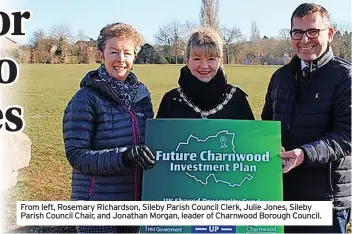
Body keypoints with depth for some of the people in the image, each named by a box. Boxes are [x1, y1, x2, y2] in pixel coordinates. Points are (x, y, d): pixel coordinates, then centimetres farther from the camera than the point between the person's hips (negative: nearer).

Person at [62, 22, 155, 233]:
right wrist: (123, 156, -28)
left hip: (136, 201, 5)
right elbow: (76, 155, -16)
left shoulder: (141, 93, 5)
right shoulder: (86, 98, -11)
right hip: (98, 206, -5)